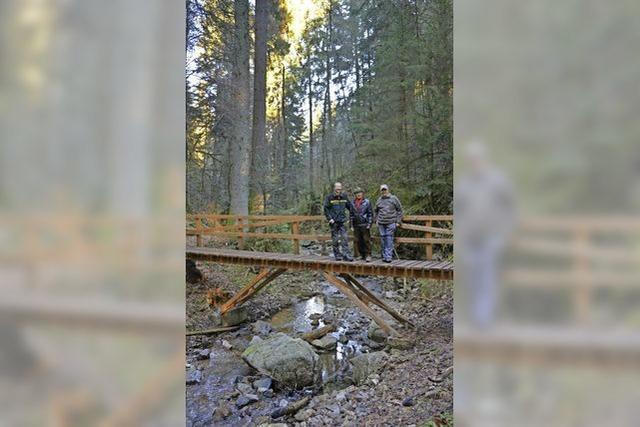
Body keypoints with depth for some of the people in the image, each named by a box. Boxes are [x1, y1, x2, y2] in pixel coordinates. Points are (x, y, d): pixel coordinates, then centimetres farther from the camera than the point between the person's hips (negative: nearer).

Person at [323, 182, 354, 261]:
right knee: (335, 239, 3)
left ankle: (346, 255, -2)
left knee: (345, 238, -5)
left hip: (342, 221, 3)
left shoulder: (344, 196, 7)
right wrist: (329, 218, -10)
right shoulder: (329, 197, -2)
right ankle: (338, 256, 11)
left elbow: (350, 206, 17)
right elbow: (326, 209, -2)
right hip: (334, 222, -2)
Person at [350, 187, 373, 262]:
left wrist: (369, 224, -8)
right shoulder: (353, 203, 10)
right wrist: (351, 225, 10)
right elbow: (351, 214, 15)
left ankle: (368, 255, 0)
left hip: (364, 225, -4)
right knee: (358, 241, 7)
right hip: (356, 225, 4)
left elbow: (370, 213, -1)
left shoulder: (367, 202, 0)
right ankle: (362, 255, 17)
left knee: (366, 240, -5)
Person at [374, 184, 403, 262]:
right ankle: (384, 256, 17)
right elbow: (376, 211, 24)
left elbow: (399, 210, 5)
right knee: (383, 239, 7)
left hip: (391, 223, -4)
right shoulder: (379, 200, 13)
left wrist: (398, 221, -1)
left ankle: (388, 257, -8)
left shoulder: (393, 198, 2)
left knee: (389, 239, -9)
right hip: (381, 223, 4)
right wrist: (376, 220, 14)